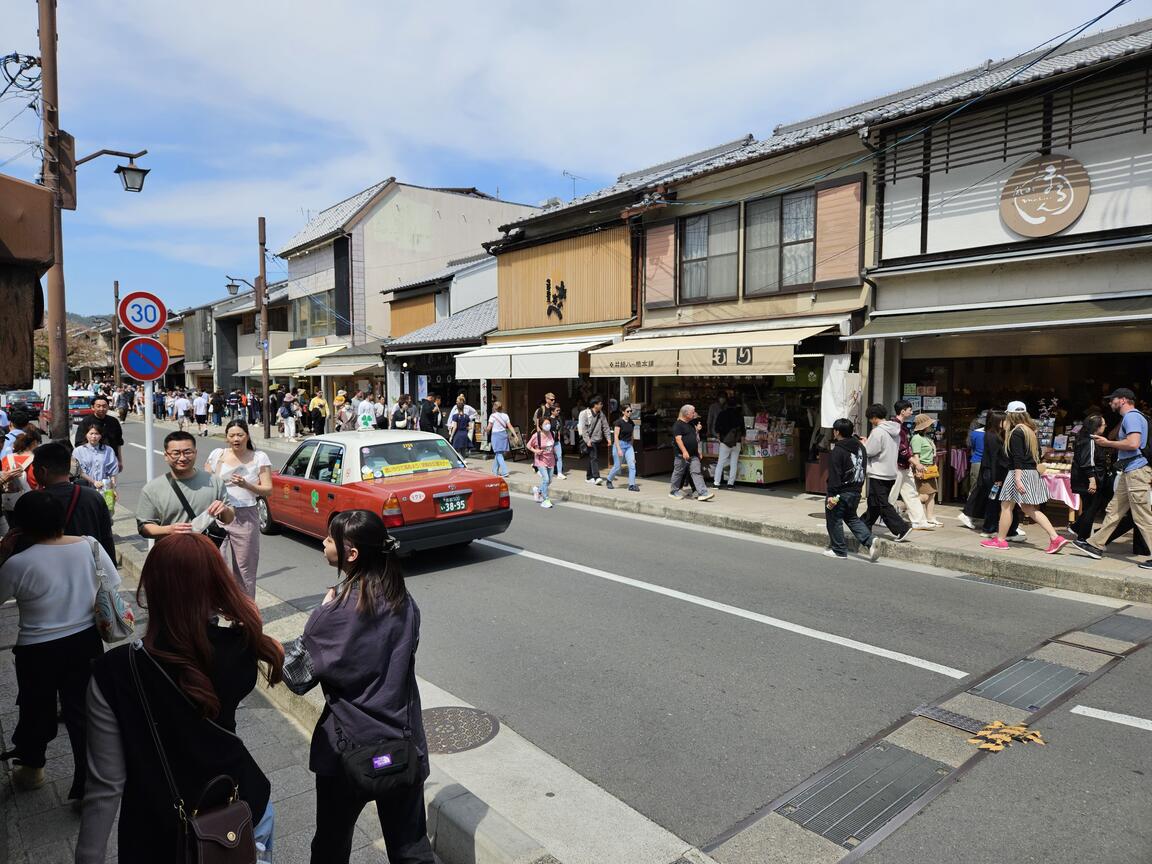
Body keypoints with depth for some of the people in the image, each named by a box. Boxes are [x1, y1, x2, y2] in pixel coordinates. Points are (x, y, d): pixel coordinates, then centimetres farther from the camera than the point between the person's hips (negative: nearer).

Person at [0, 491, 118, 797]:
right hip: (86, 642, 3)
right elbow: (114, 586, -2)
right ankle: (88, 786, 22)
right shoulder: (89, 545, -10)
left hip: (38, 651, -2)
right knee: (84, 711, 13)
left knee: (37, 709, 22)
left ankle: (31, 767, 48)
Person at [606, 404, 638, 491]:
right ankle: (608, 480, 26)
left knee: (632, 465, -7)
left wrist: (631, 446, 19)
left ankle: (631, 485, -5)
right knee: (617, 467, 2)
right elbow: (616, 436, -15)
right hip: (619, 444, -6)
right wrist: (619, 449, -20)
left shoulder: (631, 423, 7)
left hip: (629, 445, 6)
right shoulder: (619, 422, -12)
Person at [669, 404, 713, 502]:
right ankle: (674, 492, 19)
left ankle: (703, 493, -8)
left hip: (693, 455, 7)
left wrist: (698, 451, 21)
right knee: (678, 473, 4)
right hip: (681, 455, -7)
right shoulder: (678, 424, -10)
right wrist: (684, 451, -26)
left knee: (696, 473, -2)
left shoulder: (691, 424, 16)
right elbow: (678, 439, -19)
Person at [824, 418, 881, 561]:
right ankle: (870, 540, 3)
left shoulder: (837, 451, -18)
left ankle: (839, 550, 12)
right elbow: (864, 469, 16)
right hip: (856, 491, 8)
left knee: (834, 520, 6)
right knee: (852, 518, 21)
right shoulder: (860, 447, 8)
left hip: (841, 492, -8)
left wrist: (832, 494, -19)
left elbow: (834, 475, -21)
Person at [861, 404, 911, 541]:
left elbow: (868, 451, -17)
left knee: (883, 505, -5)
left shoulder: (878, 431, -17)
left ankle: (901, 529, -12)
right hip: (891, 473, 9)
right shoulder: (895, 431, 10)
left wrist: (863, 444, 5)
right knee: (873, 502, 18)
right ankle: (865, 526, 28)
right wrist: (868, 442, 13)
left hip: (878, 474, -9)